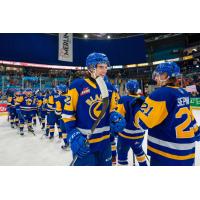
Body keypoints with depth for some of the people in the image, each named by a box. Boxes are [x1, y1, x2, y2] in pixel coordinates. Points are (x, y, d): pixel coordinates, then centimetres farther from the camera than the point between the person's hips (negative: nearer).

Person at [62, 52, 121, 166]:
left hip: (104, 141, 5)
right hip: (83, 142, -5)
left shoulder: (109, 87, 2)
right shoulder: (78, 85, -13)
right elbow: (68, 113, -10)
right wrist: (74, 136, -18)